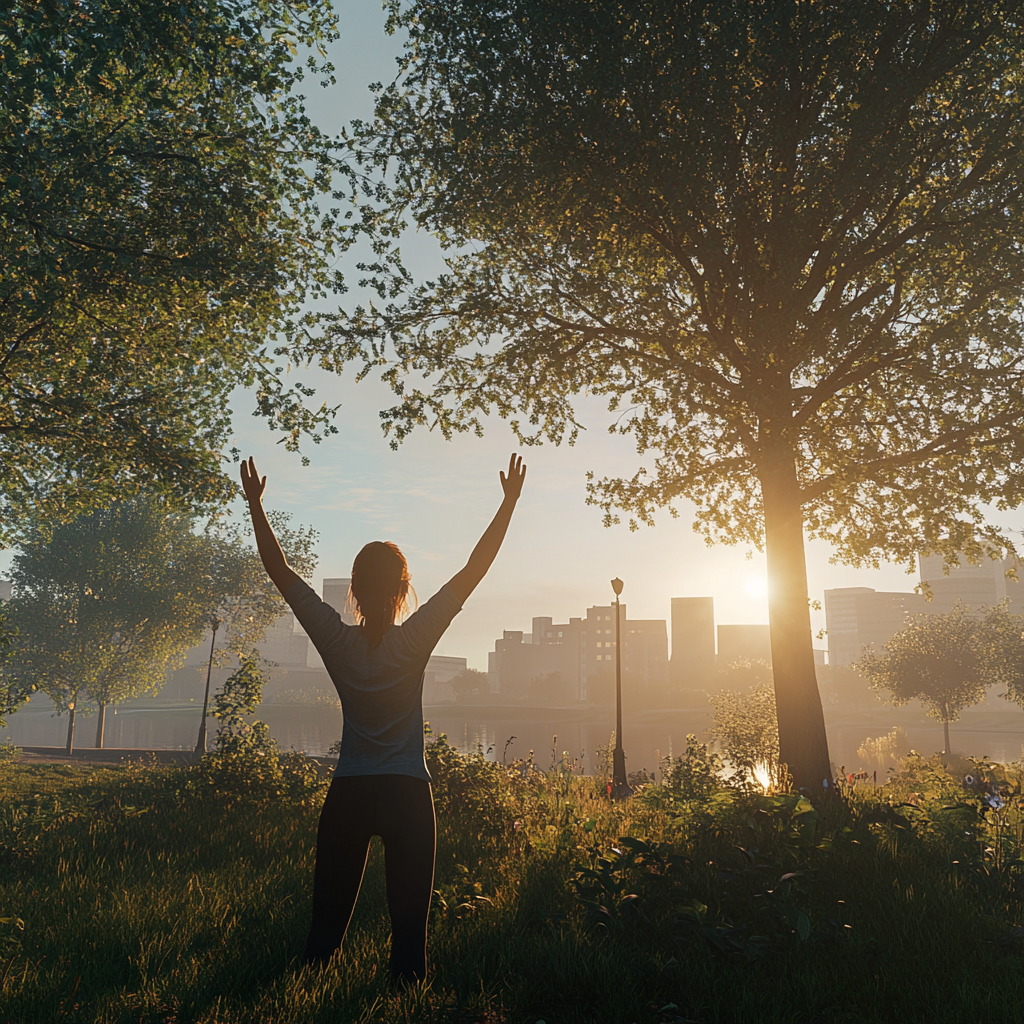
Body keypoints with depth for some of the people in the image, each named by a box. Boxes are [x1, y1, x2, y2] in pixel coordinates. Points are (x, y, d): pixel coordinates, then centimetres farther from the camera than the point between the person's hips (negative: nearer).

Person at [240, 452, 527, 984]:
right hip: (407, 794, -2)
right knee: (409, 915, 4)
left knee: (328, 917, 11)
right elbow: (474, 569, -8)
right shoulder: (414, 640, -10)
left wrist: (256, 505, 9)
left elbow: (280, 570, 2)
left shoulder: (337, 641, -5)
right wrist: (510, 501, -4)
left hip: (347, 795, 2)